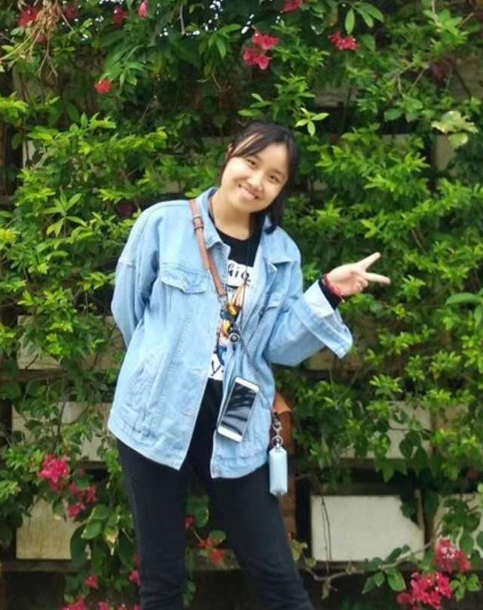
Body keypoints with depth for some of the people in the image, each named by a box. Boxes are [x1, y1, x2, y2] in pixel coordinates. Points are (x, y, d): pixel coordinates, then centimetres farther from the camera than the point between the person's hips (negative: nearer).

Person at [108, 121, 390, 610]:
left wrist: (328, 293, -12)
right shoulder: (163, 222, -5)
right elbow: (127, 308, 5)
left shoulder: (282, 254, 4)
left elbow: (280, 345, -2)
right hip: (156, 418, -1)